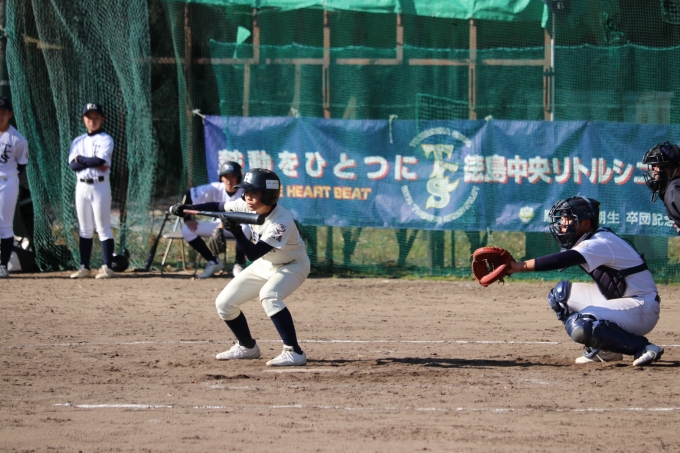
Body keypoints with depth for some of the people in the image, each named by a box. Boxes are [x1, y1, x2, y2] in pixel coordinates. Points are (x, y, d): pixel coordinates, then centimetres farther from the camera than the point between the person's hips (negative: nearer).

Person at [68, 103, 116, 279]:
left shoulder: (105, 139, -2)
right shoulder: (78, 141, 11)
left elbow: (101, 160, -18)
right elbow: (73, 165, -3)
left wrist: (81, 159, -5)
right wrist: (94, 163, -14)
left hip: (100, 186, -5)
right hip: (82, 186, 5)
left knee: (103, 227, -5)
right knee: (85, 229, 8)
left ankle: (107, 267, -4)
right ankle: (84, 267, 11)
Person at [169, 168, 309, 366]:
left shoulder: (282, 221, -34)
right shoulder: (248, 207, -15)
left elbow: (253, 253, -37)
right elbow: (218, 206, -4)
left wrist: (236, 231, -50)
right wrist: (187, 208, -17)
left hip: (292, 266, -8)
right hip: (264, 265, 8)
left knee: (268, 296, -38)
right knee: (224, 302, 3)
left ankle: (294, 352, -34)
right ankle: (247, 347, 27)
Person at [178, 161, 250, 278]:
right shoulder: (215, 189, -12)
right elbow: (189, 194, -9)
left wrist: (223, 226, -47)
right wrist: (187, 218, -14)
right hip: (219, 225, 4)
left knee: (245, 229, -42)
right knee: (186, 230, -14)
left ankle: (239, 265, -16)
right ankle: (213, 262, -2)